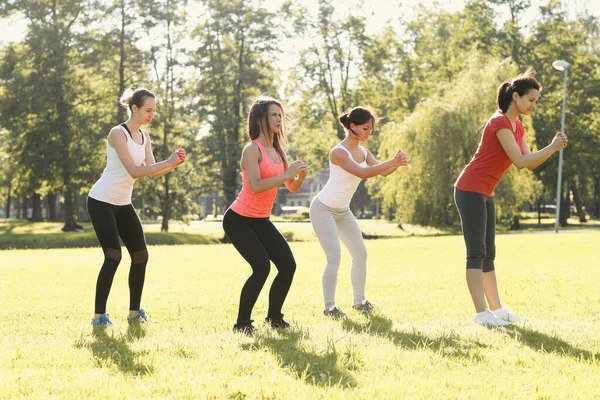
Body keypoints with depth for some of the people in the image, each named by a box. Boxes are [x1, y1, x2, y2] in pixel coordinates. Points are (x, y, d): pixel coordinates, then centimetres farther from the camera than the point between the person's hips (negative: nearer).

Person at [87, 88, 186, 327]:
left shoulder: (144, 137, 7)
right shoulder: (118, 133, -18)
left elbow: (152, 172, 2)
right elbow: (134, 171, -27)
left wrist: (174, 163, -16)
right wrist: (168, 162, -31)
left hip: (123, 204, 9)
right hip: (102, 202, -8)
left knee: (140, 255, 6)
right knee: (113, 256, -17)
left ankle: (135, 313, 15)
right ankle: (99, 316, -11)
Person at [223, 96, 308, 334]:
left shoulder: (278, 151, 8)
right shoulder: (252, 149, -16)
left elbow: (292, 188, 9)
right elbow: (256, 186, -29)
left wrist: (301, 175, -12)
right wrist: (287, 174, -31)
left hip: (262, 221, 8)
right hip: (239, 220, -8)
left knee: (288, 265, 1)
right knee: (262, 267, -20)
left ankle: (274, 317, 19)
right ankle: (242, 323, -7)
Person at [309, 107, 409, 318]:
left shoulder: (364, 152, 3)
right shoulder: (338, 152, -23)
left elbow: (383, 172, -3)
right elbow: (363, 173, -34)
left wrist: (396, 163, -23)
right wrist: (392, 162, -37)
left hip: (343, 211, 9)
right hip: (323, 209, -9)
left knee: (360, 253, 8)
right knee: (335, 256, -15)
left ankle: (359, 301, 19)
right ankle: (329, 306, -8)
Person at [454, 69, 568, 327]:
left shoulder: (517, 127, 13)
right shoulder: (500, 123, -16)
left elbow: (529, 163, 12)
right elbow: (520, 162, -21)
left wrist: (552, 148, -2)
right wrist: (552, 148, -18)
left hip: (484, 194, 10)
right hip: (470, 191, -10)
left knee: (488, 254, 11)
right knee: (477, 254, -12)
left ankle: (496, 310, 14)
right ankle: (482, 313, -14)